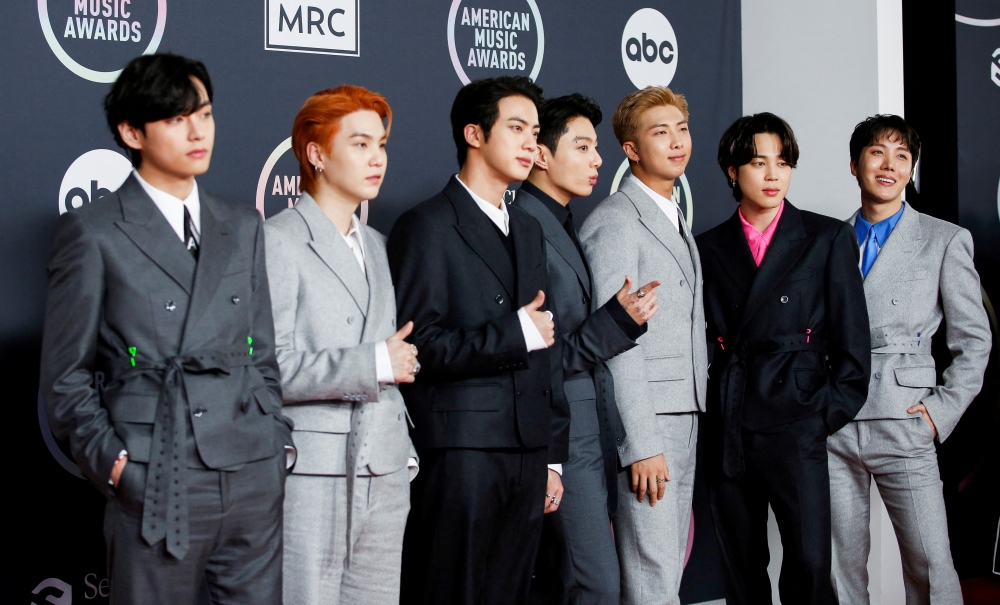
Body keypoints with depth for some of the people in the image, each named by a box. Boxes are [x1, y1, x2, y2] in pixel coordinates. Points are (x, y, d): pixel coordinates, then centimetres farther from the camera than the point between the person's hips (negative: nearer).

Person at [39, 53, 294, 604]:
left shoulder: (242, 227, 14)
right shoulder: (92, 232, 0)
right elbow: (66, 375, 1)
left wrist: (277, 440, 7)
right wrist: (110, 461, -8)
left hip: (255, 481, 4)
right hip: (156, 487, -4)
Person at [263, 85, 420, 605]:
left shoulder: (377, 247, 19)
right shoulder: (277, 241, -6)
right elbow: (269, 367, -16)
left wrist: (403, 446, 14)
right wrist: (373, 364, -16)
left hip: (383, 476, 7)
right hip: (310, 477, -7)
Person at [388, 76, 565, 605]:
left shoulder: (527, 230, 19)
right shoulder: (426, 227, -5)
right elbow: (419, 346, -14)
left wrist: (552, 457, 17)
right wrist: (514, 335, -16)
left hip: (527, 452, 7)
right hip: (459, 455, -7)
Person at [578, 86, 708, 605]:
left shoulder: (676, 220, 19)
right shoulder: (615, 221, -10)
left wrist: (695, 420, 13)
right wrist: (642, 445, -20)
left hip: (684, 421, 9)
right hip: (645, 425, -9)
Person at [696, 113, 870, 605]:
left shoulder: (828, 238, 6)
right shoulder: (709, 247, 12)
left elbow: (851, 338, 4)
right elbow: (703, 338, 13)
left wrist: (832, 412, -3)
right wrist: (706, 408, 2)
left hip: (796, 422, -2)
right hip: (727, 430, 3)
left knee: (809, 564, -10)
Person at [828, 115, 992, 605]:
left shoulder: (945, 241, 5)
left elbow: (974, 341, 5)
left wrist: (942, 411, -4)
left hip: (903, 430, -3)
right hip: (832, 430, 3)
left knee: (930, 565, -5)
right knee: (841, 564, 6)